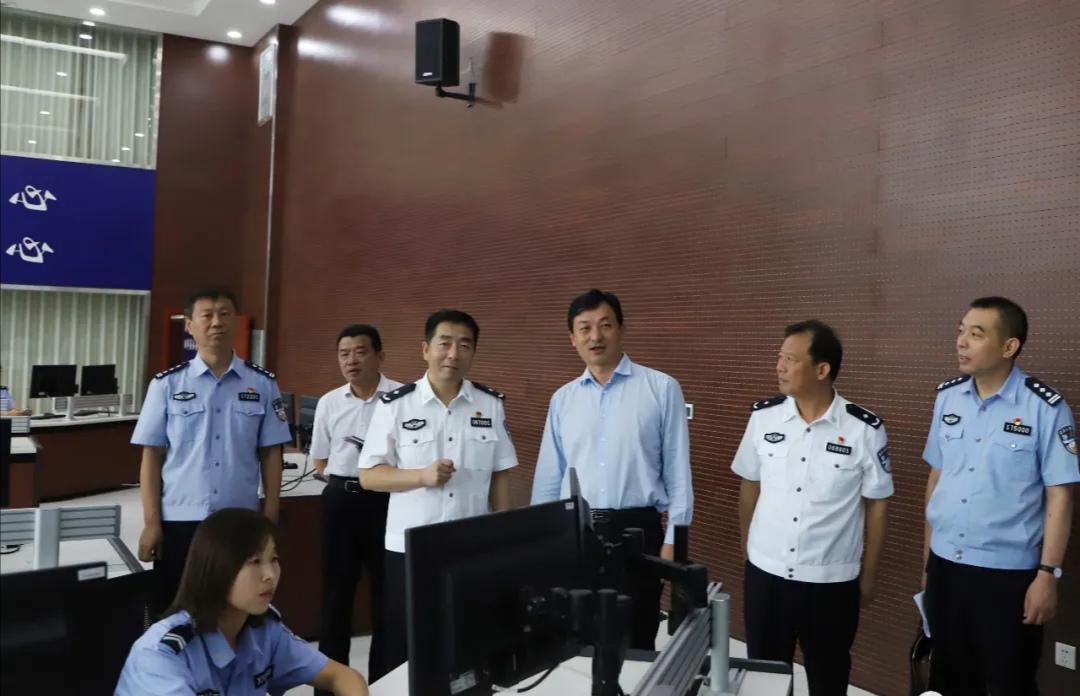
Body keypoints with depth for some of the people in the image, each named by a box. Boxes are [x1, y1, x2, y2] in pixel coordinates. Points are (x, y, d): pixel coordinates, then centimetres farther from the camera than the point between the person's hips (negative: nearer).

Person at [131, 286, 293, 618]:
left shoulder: (263, 384, 0)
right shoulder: (167, 384, -1)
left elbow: (270, 455, 3)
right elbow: (152, 457, 1)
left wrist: (269, 519, 1)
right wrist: (151, 522, -2)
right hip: (179, 521, 0)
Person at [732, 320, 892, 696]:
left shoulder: (865, 430, -13)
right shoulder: (763, 417, -5)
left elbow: (876, 504, -3)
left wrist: (869, 575, 3)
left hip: (832, 582, -2)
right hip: (765, 574, 2)